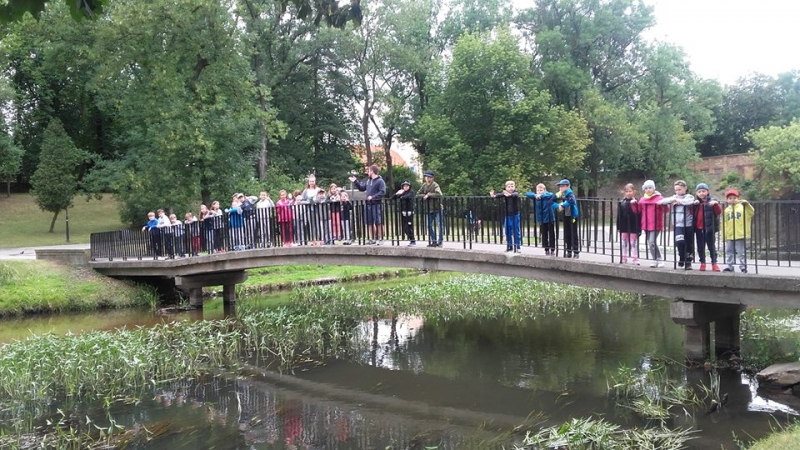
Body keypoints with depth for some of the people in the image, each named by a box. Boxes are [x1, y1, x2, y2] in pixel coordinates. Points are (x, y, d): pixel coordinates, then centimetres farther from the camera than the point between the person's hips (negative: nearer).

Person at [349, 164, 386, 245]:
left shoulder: (380, 181, -10)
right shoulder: (368, 181, 16)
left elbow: (382, 192, -19)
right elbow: (362, 188, 27)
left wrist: (373, 197, -23)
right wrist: (355, 182, 20)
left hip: (377, 205, -8)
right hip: (368, 205, 8)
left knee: (378, 223, -4)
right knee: (370, 223, 13)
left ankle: (380, 239, 3)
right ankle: (372, 239, 22)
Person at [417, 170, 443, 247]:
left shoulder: (435, 185, -13)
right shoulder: (424, 185, 8)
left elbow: (439, 194, -29)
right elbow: (418, 194, 7)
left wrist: (429, 194, -24)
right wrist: (425, 195, -10)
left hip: (437, 209, -7)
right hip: (429, 210, 7)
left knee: (439, 225, -6)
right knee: (429, 225, 10)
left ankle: (440, 241, 0)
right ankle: (433, 241, 19)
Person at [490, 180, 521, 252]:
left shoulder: (516, 194, -11)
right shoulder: (504, 194, 0)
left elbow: (515, 195, -33)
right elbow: (499, 196, -12)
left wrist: (510, 195, -56)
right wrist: (493, 195, -35)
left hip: (515, 215, -4)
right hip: (508, 215, 4)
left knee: (516, 231, 0)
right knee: (508, 231, 10)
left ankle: (517, 247, 6)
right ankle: (509, 246, 22)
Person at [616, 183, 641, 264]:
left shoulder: (635, 202, -8)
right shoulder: (621, 202, 2)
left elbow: (638, 215, -8)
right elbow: (619, 216, 5)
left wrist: (639, 228, -10)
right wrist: (618, 227, 4)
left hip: (633, 226, -4)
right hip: (624, 227, 4)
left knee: (634, 243, 2)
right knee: (624, 243, 12)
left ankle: (635, 260, 5)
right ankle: (623, 259, 20)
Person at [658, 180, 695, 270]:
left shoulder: (689, 196, 4)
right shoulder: (674, 197, 12)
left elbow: (690, 201, -20)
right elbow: (663, 201, -2)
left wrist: (679, 201, -12)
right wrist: (674, 199, -11)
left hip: (688, 225, -1)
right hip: (677, 225, 1)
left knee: (689, 245, 6)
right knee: (679, 241, -20)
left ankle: (688, 262, 22)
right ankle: (681, 259, 3)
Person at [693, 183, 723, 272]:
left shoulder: (712, 201, -2)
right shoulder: (695, 202, 9)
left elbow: (719, 212, -10)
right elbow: (691, 213, 4)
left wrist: (716, 204, -27)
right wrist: (693, 204, -10)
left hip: (709, 228, -4)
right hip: (698, 228, 4)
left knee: (711, 246, 1)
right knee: (700, 247, 8)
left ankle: (714, 263, 6)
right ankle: (702, 263, 16)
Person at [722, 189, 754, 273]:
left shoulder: (742, 207, -2)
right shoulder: (727, 210, 7)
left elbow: (752, 212, -16)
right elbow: (725, 224, 6)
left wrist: (746, 203, -26)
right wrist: (724, 234, 2)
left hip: (740, 235, -4)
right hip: (729, 235, 4)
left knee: (741, 252, 1)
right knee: (729, 251, 10)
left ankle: (743, 266, 9)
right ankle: (729, 266, 18)